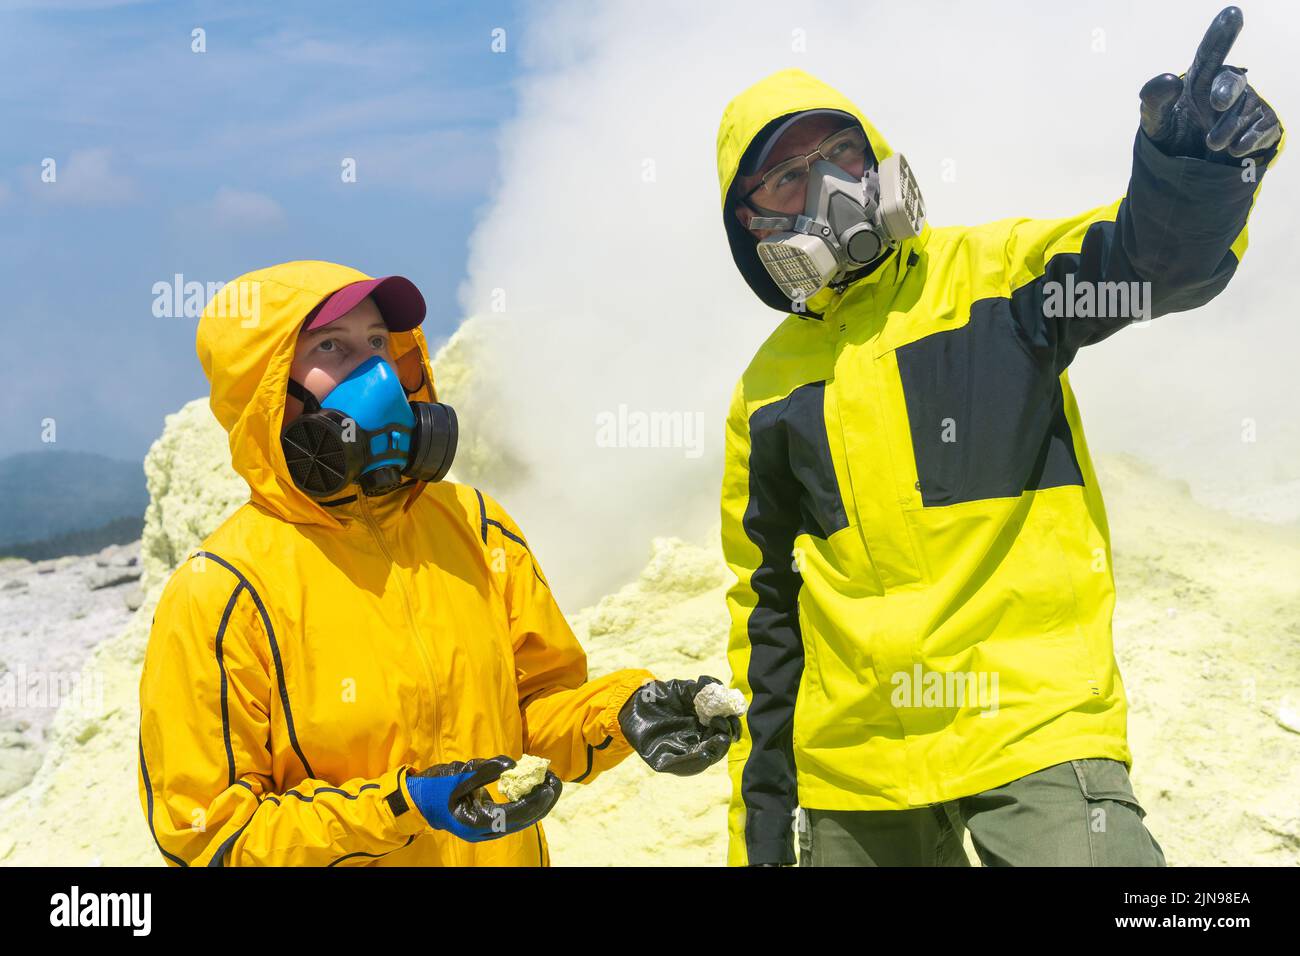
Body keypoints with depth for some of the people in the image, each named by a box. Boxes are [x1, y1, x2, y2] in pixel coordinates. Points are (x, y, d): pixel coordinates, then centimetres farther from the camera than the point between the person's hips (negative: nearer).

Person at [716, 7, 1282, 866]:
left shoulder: (991, 276, 3)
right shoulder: (769, 387, 11)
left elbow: (1156, 255, -15)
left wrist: (1197, 165, -39)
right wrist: (760, 803, 15)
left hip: (1030, 721, -3)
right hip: (852, 757, 4)